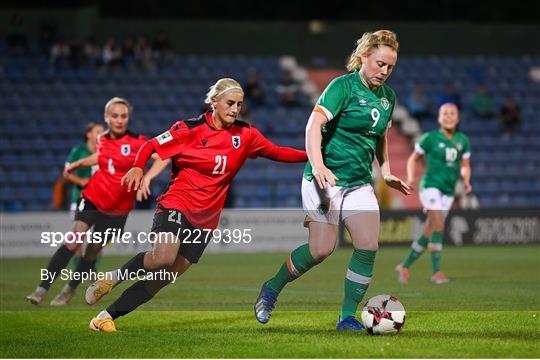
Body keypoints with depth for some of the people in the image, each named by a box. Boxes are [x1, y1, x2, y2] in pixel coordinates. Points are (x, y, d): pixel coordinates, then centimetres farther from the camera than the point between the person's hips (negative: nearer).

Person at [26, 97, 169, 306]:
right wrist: (77, 164, 29)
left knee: (93, 250, 4)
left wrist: (146, 178, -39)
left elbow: (163, 157, -25)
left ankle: (70, 289, 26)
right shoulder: (103, 140, 0)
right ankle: (42, 289, -16)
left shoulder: (136, 142, -13)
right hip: (93, 198, 2)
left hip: (117, 208, -2)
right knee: (75, 239, -16)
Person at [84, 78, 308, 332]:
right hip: (176, 204, -4)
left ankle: (107, 316, 8)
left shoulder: (245, 135, 4)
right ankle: (114, 277, -3)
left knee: (166, 276, -1)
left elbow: (277, 153, 10)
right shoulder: (190, 129, -7)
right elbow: (151, 146, -2)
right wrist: (137, 168, -21)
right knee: (164, 258, -30)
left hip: (206, 217, 4)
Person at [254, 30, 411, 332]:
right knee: (321, 250, -10)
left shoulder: (388, 96, 11)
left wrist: (387, 173, 18)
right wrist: (318, 164, -36)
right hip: (326, 178, -6)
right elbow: (314, 125, -22)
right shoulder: (343, 86, -12)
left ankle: (348, 317, 2)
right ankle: (272, 289, 15)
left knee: (369, 247, -8)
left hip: (360, 183, 6)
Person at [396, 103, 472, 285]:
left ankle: (405, 266, 21)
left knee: (428, 233, 6)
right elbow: (413, 158, 7)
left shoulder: (463, 140, 8)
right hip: (431, 186, -5)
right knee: (438, 226, -21)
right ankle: (436, 271, -19)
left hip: (448, 191, 5)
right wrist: (410, 177, -9)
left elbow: (465, 165, 17)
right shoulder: (430, 138, -3)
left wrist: (466, 181, -3)